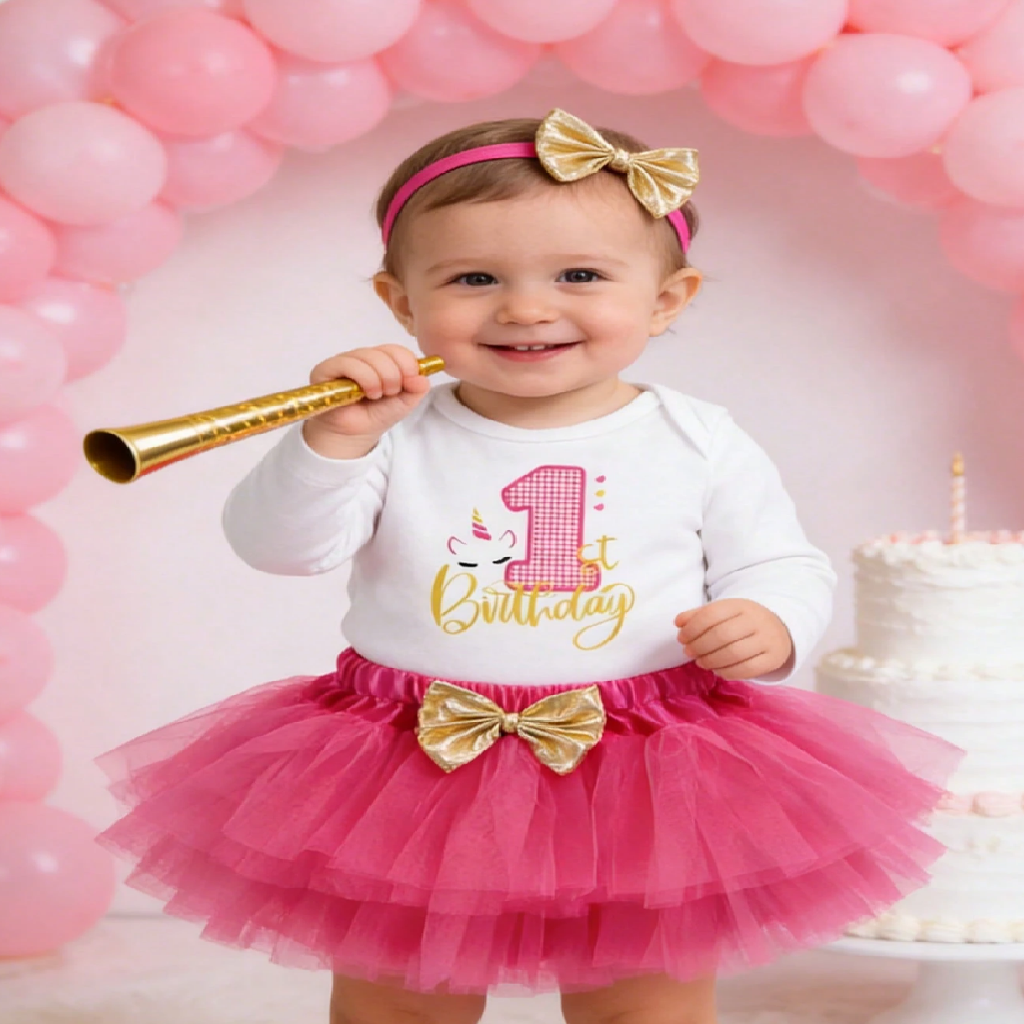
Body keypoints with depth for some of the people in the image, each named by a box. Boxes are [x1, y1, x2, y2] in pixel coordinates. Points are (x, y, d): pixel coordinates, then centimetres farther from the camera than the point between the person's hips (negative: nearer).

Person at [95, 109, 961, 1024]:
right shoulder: (396, 436, -4)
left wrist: (770, 625, -19)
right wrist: (334, 440, -25)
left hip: (642, 776, -1)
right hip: (416, 769, 1)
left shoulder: (702, 446, -3)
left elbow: (787, 569, 3)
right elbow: (277, 546, -9)